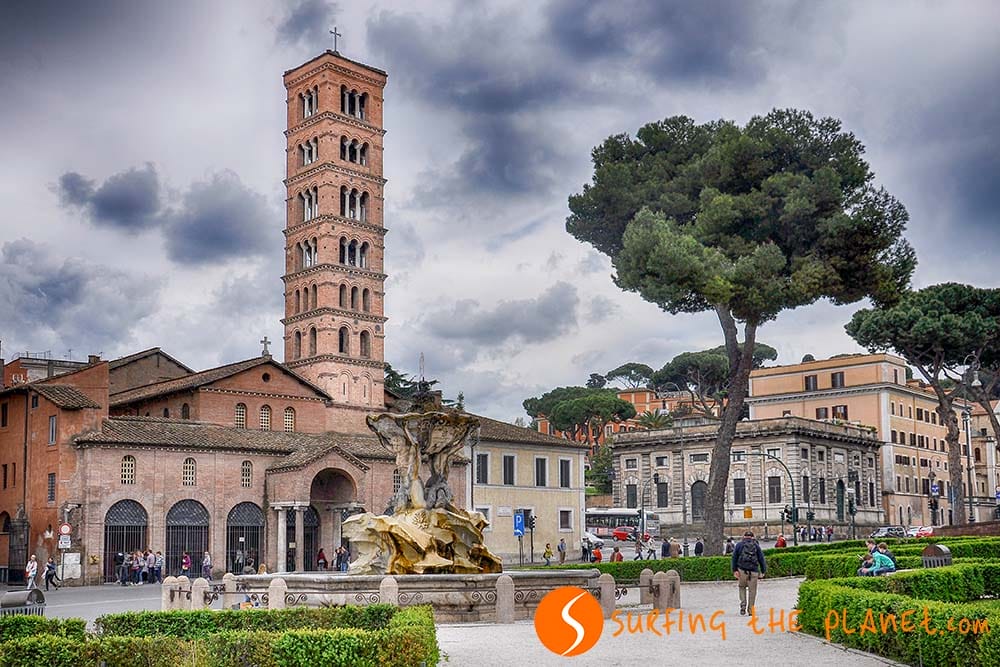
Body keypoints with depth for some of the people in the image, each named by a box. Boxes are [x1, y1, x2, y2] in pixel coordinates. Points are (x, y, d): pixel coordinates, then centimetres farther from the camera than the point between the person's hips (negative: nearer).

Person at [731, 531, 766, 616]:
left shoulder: (739, 545, 11)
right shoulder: (756, 546, 12)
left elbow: (734, 557, 2)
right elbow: (761, 559, 6)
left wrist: (734, 570, 0)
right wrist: (763, 571, 7)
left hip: (742, 570, 0)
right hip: (753, 571, 0)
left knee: (742, 587, 16)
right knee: (752, 590, 6)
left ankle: (743, 605, -2)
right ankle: (751, 610, 7)